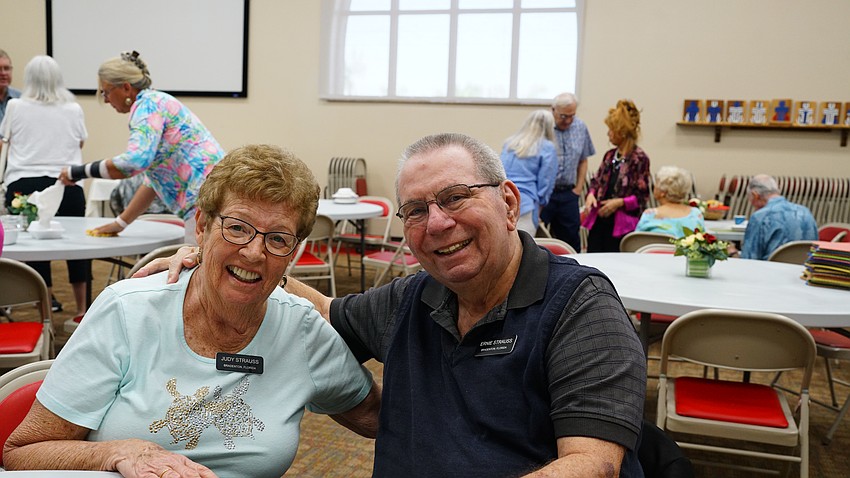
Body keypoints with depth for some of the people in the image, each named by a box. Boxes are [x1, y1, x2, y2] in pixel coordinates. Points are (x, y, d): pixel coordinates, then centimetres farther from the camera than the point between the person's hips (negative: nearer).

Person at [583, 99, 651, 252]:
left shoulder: (639, 158, -9)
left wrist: (620, 202, -19)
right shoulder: (610, 155, 11)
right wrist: (591, 194, -1)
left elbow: (642, 196, -8)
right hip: (598, 221, 6)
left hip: (622, 225, -6)